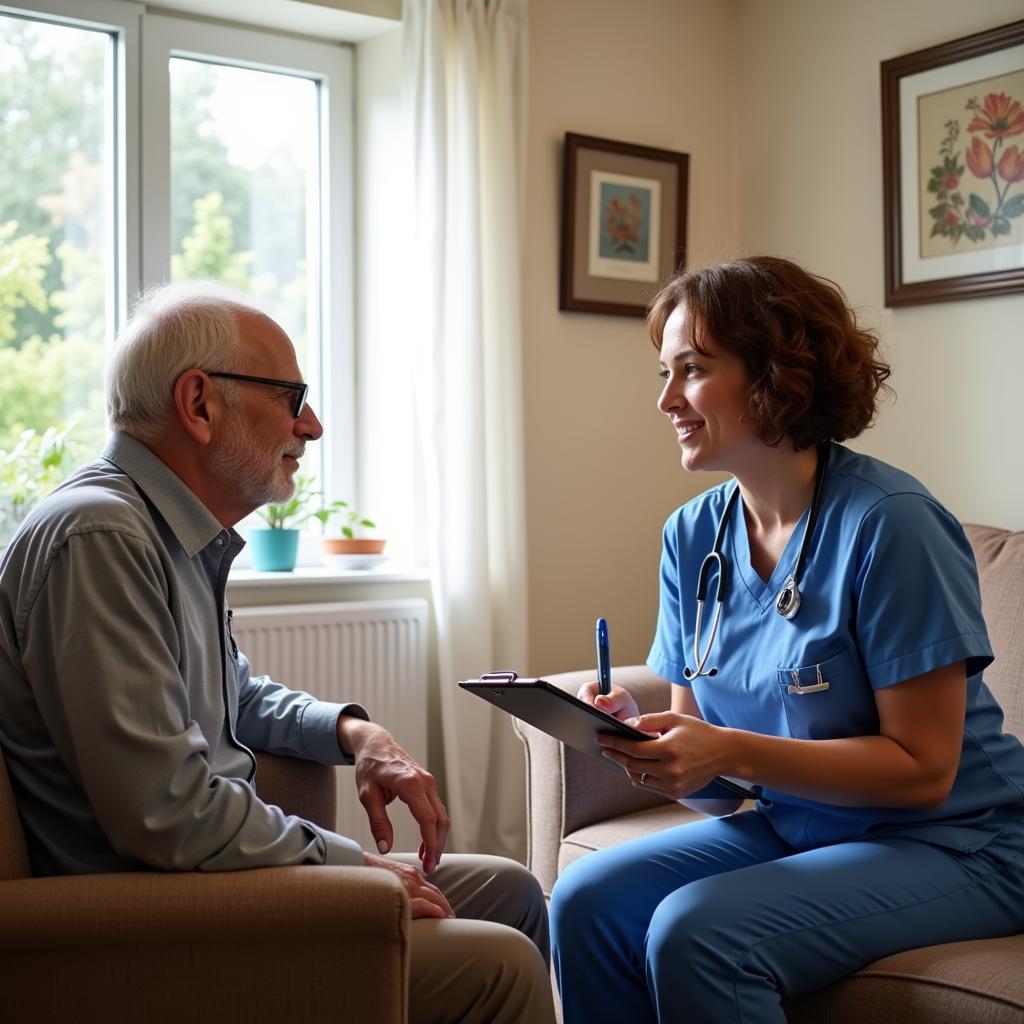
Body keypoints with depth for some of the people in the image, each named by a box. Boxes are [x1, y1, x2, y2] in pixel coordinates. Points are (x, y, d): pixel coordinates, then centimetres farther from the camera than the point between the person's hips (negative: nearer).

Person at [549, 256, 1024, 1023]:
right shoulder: (692, 535, 1)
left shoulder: (889, 523, -20)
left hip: (950, 845, -6)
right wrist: (640, 730, -19)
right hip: (793, 827, 6)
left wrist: (731, 753, -27)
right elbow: (706, 759, 4)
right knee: (585, 902, -14)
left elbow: (923, 768, -18)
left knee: (696, 931, -27)